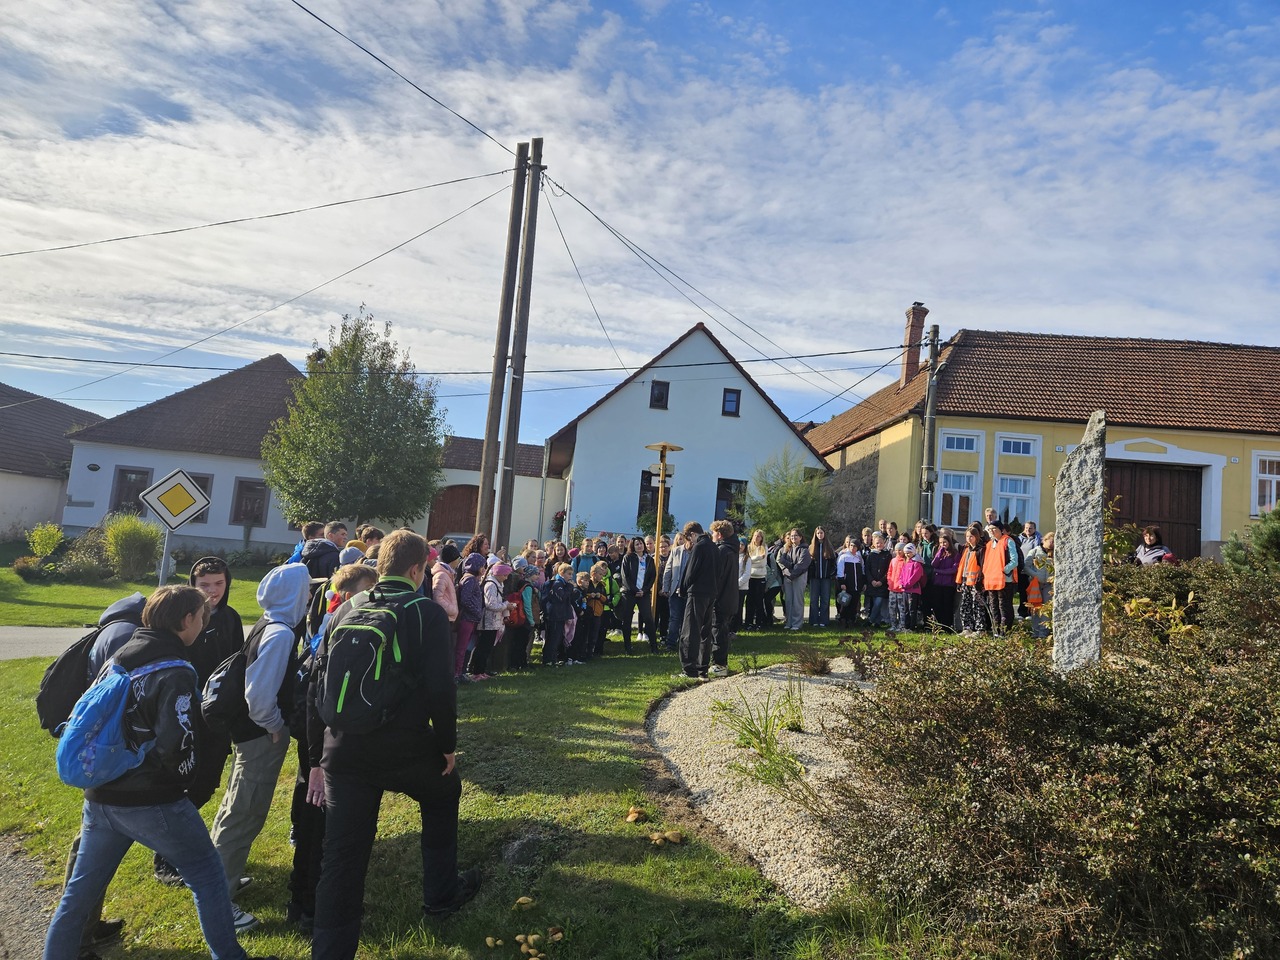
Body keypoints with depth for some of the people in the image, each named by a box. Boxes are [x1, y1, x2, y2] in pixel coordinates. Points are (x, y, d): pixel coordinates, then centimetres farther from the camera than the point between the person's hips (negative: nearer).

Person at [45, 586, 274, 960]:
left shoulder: (121, 657, 6)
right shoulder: (176, 673, -18)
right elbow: (177, 745, -23)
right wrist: (189, 771, -3)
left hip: (99, 796, 7)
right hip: (151, 801, -7)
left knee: (81, 889, 20)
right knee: (207, 874, 8)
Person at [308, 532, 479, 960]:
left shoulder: (347, 609, 7)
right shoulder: (427, 612, -7)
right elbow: (440, 688, -15)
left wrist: (318, 758, 15)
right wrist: (448, 744, 1)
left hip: (344, 753, 3)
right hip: (404, 750, -3)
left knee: (341, 860, 12)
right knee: (444, 791, 28)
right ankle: (441, 892, 39)